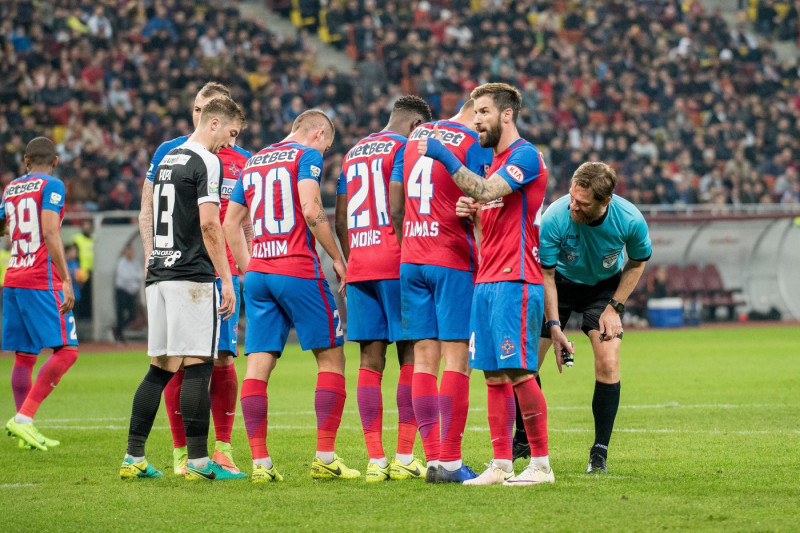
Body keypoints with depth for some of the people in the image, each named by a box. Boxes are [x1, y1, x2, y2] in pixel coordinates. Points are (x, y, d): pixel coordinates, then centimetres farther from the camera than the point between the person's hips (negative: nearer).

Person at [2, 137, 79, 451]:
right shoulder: (51, 186, -4)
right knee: (66, 351, -6)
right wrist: (66, 280, -19)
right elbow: (50, 233, -16)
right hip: (42, 281, -7)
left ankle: (26, 433, 5)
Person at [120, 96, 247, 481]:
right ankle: (198, 461, -7)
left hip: (158, 275, 8)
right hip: (192, 276, -8)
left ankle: (133, 458, 8)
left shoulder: (167, 160, 18)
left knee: (160, 368, 11)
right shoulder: (206, 162, -8)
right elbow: (208, 224, -15)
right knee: (196, 366, -6)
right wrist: (226, 279, -13)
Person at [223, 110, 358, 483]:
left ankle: (260, 462, -3)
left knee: (258, 364, 2)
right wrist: (337, 258, -7)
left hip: (258, 273, 6)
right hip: (298, 270, -6)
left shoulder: (253, 163, 19)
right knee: (331, 357, 4)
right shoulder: (307, 156, -1)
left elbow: (230, 222, 20)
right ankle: (325, 459, -1)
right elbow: (310, 209, -14)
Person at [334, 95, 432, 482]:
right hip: (395, 264, -7)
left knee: (371, 359, 4)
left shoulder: (353, 153, 20)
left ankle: (375, 460, 0)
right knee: (411, 355, -2)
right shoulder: (404, 148, -2)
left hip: (359, 265, 7)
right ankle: (404, 458, -5)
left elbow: (340, 221, 20)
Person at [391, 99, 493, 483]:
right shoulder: (475, 144, -7)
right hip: (453, 263, -6)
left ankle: (432, 458, 2)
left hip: (411, 261, 6)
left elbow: (395, 209, 17)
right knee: (457, 358, -4)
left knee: (424, 358, 4)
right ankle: (450, 461, -8)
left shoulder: (415, 137, 13)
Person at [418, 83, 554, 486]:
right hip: (487, 281, 9)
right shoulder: (497, 161, 21)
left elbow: (486, 191, -22)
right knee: (494, 376, 6)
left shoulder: (525, 156, -8)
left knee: (518, 371, -11)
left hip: (515, 281, -9)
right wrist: (471, 211, 7)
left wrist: (444, 156, -19)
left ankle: (541, 464, -6)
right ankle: (501, 464, 6)